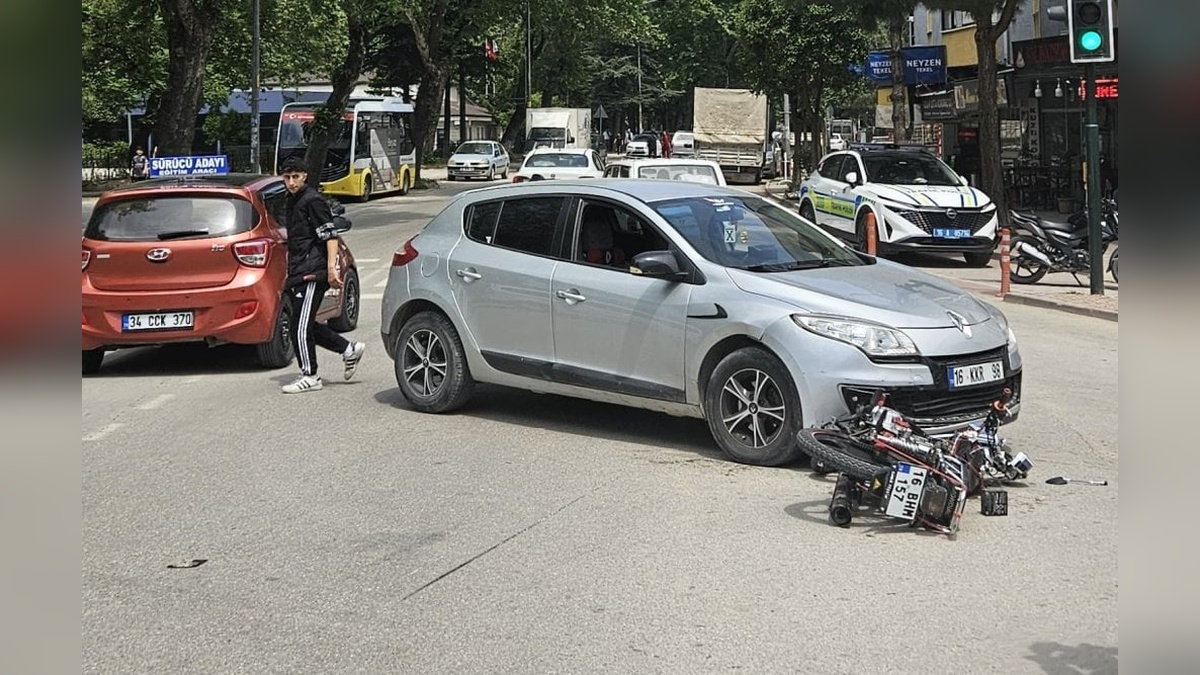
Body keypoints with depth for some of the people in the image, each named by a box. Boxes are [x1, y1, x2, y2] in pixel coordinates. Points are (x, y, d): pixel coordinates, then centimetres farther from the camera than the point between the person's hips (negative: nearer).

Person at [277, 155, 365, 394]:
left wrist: (331, 268, -24)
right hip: (298, 273, 10)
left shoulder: (313, 201, -10)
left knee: (301, 325, -8)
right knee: (305, 325, 10)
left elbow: (330, 236, -16)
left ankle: (309, 377, 1)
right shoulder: (292, 202, 19)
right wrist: (290, 271, 28)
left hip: (312, 272, -10)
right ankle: (349, 349, 22)